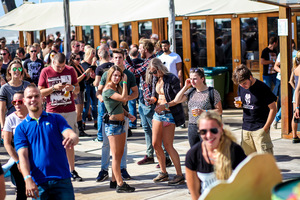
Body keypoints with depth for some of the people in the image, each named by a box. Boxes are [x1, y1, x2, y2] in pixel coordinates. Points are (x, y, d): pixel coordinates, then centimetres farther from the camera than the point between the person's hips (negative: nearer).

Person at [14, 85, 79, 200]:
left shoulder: (56, 118, 11)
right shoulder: (21, 128, 8)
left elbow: (72, 135, -4)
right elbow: (23, 156, -2)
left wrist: (72, 139, -30)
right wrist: (28, 179, -18)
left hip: (62, 179, 0)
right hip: (38, 183, 0)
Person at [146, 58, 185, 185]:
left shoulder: (172, 79, -14)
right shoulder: (155, 79, 8)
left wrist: (165, 105, -22)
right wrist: (152, 100, -5)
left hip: (169, 114, -7)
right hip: (158, 113, 7)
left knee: (167, 145, -7)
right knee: (155, 144, 6)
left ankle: (180, 175, 2)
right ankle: (163, 172, 20)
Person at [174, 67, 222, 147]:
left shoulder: (212, 92, -5)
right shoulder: (190, 91, 11)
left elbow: (219, 111, -6)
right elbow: (176, 100, 7)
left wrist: (203, 112, -18)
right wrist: (185, 87, 3)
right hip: (192, 128, 5)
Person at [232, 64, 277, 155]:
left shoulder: (262, 88, -12)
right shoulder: (241, 87, 5)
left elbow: (273, 109, -9)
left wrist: (265, 128, -11)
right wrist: (239, 105, -3)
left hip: (260, 128, -6)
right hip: (246, 127, 6)